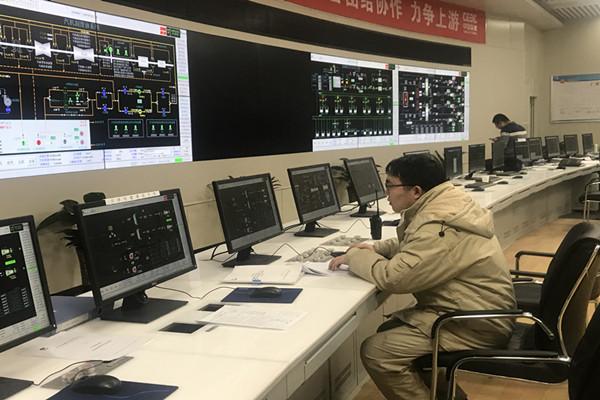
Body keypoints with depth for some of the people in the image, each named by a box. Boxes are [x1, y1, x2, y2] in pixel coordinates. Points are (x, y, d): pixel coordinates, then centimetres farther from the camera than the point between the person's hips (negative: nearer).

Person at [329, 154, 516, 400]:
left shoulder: (439, 226, -26)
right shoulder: (446, 204, 5)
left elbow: (392, 277, -27)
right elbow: (412, 245, 22)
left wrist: (354, 256, -10)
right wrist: (376, 248, 5)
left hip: (476, 325, -10)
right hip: (473, 311, 10)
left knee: (376, 352, -16)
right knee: (389, 332, 16)